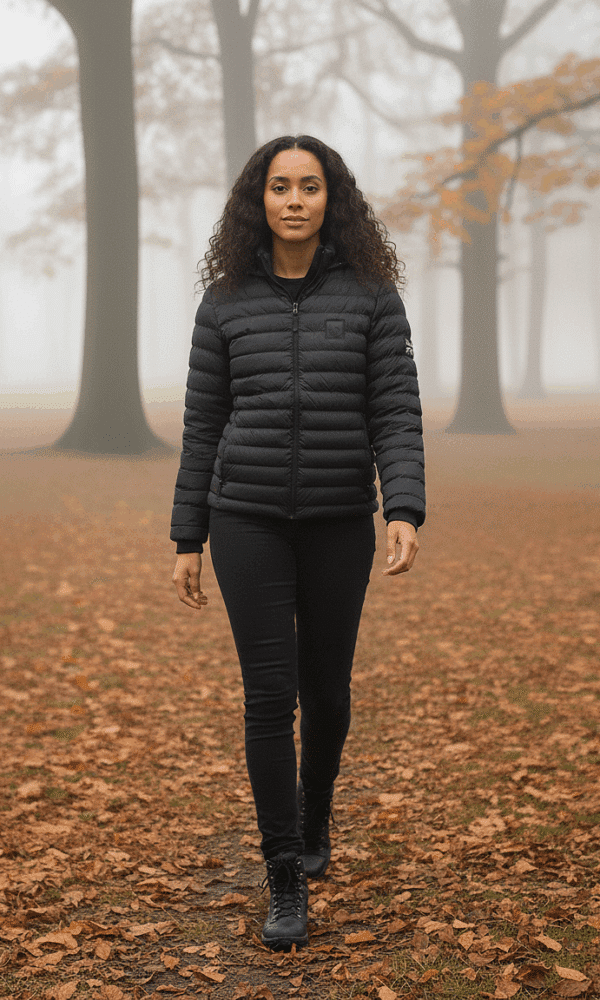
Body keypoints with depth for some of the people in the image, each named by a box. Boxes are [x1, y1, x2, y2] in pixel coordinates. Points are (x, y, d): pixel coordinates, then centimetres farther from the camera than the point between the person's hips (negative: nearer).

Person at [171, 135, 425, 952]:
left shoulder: (371, 294, -1)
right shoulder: (226, 302, 3)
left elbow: (396, 413, -7)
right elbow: (204, 425, 6)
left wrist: (406, 513, -21)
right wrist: (187, 540, 4)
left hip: (339, 522, 0)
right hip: (249, 520, 0)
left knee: (326, 689, 12)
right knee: (269, 692, -7)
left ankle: (314, 817, 40)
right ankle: (286, 883, 3)